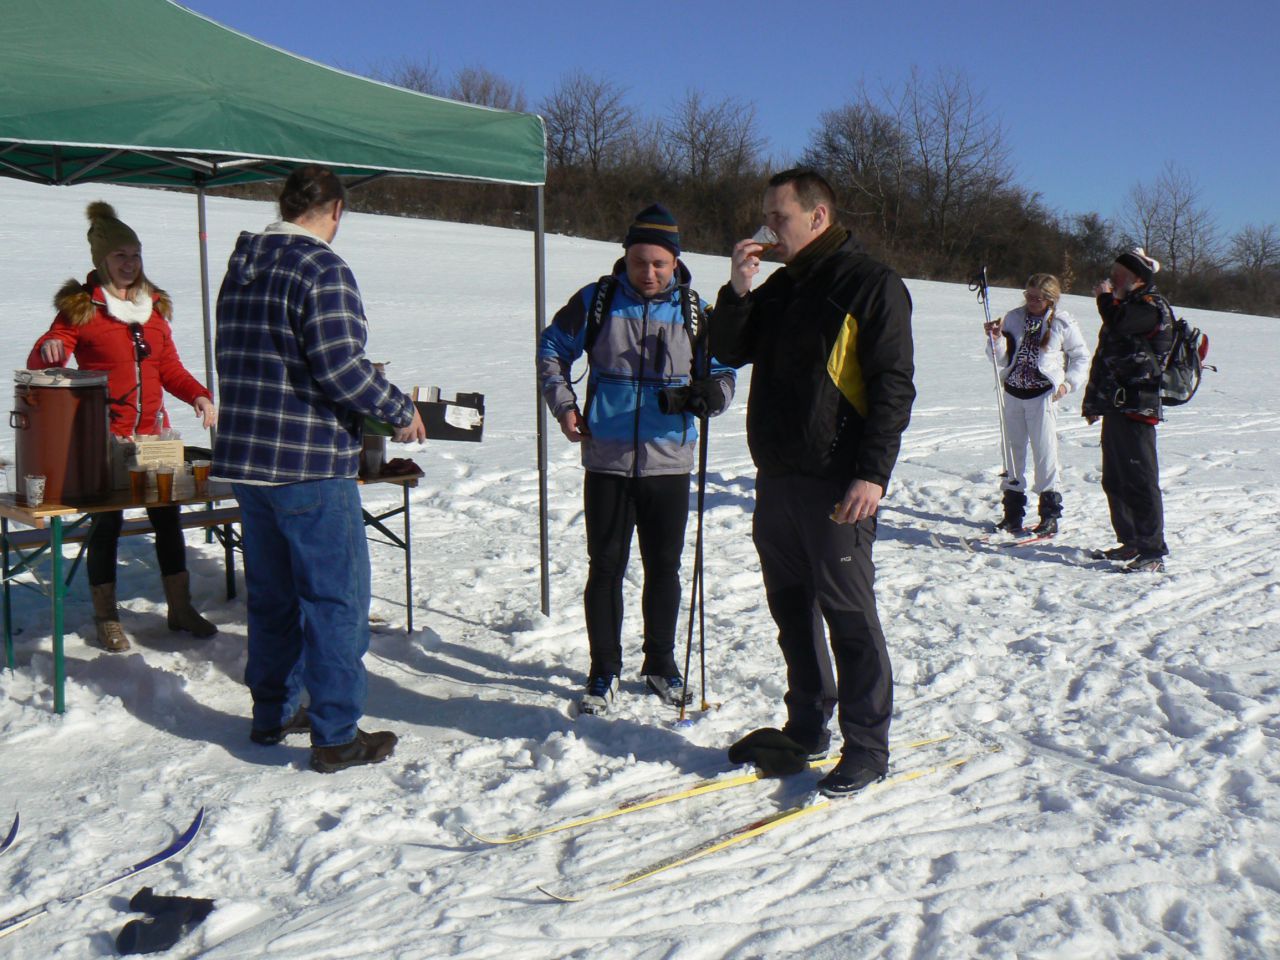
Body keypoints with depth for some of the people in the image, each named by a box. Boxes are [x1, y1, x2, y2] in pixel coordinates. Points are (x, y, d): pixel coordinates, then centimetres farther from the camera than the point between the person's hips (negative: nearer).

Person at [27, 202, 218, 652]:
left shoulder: (154, 303, 13)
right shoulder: (80, 306, -2)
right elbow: (40, 363, -5)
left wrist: (198, 395, -1)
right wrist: (49, 349, -29)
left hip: (153, 430, 5)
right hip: (103, 434, -4)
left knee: (168, 516, 7)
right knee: (106, 521, 2)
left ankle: (180, 608, 19)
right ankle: (106, 618, 15)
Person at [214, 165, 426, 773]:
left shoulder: (240, 268, 13)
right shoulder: (320, 268, -14)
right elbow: (339, 366, -21)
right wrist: (401, 411, -7)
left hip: (244, 457, 9)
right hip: (310, 463, -8)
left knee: (271, 593, 19)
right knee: (336, 598, 0)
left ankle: (272, 714, 30)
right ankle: (335, 736, 5)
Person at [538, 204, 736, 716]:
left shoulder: (695, 311, 2)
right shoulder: (595, 301, 0)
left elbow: (723, 372, 6)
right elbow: (552, 350, 12)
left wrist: (708, 394, -17)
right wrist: (563, 403, -2)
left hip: (670, 463, 1)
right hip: (607, 462, -1)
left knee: (664, 568, 11)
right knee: (605, 567, 4)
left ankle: (661, 664, 28)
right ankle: (604, 670, 18)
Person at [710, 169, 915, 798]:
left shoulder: (871, 285, -6)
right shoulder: (780, 287, 17)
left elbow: (893, 387, -11)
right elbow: (730, 352, 15)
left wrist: (872, 474, -18)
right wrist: (737, 292, -1)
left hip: (836, 484, -8)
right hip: (777, 476, 8)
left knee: (848, 613, -3)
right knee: (791, 606, 13)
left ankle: (867, 748, 7)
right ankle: (806, 729, 26)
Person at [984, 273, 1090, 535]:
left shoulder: (1063, 323, -2)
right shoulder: (1014, 317, 4)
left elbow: (1082, 358, 8)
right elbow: (1001, 359, 5)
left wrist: (1068, 383, -4)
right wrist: (996, 339, -13)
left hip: (1043, 394, -3)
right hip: (1013, 392, 4)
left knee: (1045, 452, -5)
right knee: (1013, 450, 8)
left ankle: (1050, 515, 3)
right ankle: (1013, 512, 16)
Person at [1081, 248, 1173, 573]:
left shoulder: (1151, 306, -7)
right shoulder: (1126, 306, 21)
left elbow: (1118, 323, -26)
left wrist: (1106, 297, -4)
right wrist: (1094, 400, 24)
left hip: (1136, 406, -10)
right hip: (1116, 405, 10)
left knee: (1140, 480, -10)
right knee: (1114, 479, 13)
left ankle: (1153, 552, -7)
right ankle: (1131, 542, 24)